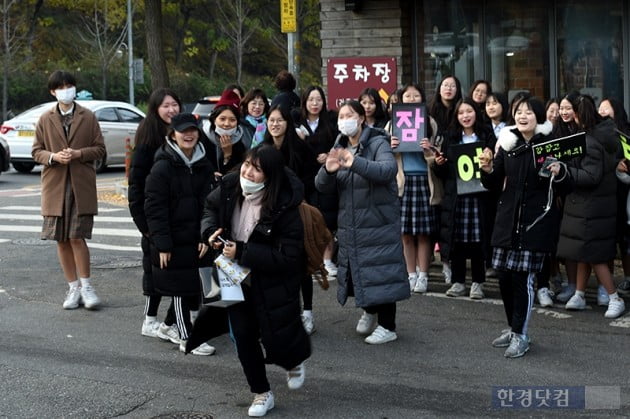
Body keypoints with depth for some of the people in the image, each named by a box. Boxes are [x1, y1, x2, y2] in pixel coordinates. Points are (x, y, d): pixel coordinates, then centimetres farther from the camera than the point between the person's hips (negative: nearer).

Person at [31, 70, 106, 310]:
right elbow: (36, 151, 9)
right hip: (55, 185, 2)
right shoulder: (45, 119, 8)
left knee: (76, 237, -10)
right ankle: (73, 288, 15)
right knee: (62, 240, 5)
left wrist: (78, 153, -13)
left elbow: (100, 149, 4)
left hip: (82, 185, -2)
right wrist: (53, 157, -11)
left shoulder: (88, 118, 4)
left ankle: (86, 286, 4)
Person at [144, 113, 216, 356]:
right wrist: (162, 244, -16)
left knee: (194, 287, 11)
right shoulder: (163, 167, -12)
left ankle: (182, 331, 28)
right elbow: (154, 208, -13)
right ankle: (186, 339, 10)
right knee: (180, 289, 0)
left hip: (196, 239, 6)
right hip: (173, 240, -6)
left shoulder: (203, 165, 7)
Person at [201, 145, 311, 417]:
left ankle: (295, 361, 39)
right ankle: (262, 394, 25)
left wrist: (242, 252, -30)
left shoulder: (284, 207, -27)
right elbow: (210, 207, 11)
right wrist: (211, 230, -10)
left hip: (274, 283, -4)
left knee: (276, 339, 0)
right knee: (243, 336, 6)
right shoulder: (230, 187, -12)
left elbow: (287, 257, -27)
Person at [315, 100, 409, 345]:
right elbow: (322, 186, 4)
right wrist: (328, 170, -21)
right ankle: (369, 311, 36)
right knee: (357, 269, 11)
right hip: (349, 224, 6)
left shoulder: (378, 143, -7)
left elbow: (388, 169, -27)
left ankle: (387, 326, 6)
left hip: (379, 222, -6)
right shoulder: (340, 148, 11)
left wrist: (356, 163, -43)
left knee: (380, 270, -5)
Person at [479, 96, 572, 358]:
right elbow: (494, 185, 12)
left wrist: (559, 173, -21)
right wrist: (488, 170, -7)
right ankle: (513, 328, 24)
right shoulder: (507, 144, 8)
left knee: (524, 277, -6)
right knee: (504, 276, 6)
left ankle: (521, 335, 5)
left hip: (536, 221, -4)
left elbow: (565, 189, 0)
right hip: (508, 218, 4)